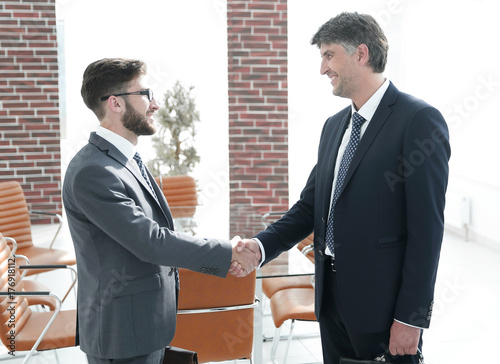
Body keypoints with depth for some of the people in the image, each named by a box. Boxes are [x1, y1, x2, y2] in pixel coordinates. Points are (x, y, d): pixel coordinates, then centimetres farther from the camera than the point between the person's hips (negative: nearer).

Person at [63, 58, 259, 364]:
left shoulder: (127, 162, 10)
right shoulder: (92, 172, -21)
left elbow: (159, 235, 12)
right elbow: (150, 241, -24)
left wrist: (222, 263, 2)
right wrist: (227, 252, -15)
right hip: (123, 337, -9)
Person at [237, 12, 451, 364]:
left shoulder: (419, 120, -12)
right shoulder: (335, 125, 12)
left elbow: (427, 228, -16)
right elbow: (310, 205, 12)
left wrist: (411, 318, -16)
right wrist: (261, 245, -4)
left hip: (383, 305, -7)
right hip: (333, 296, 7)